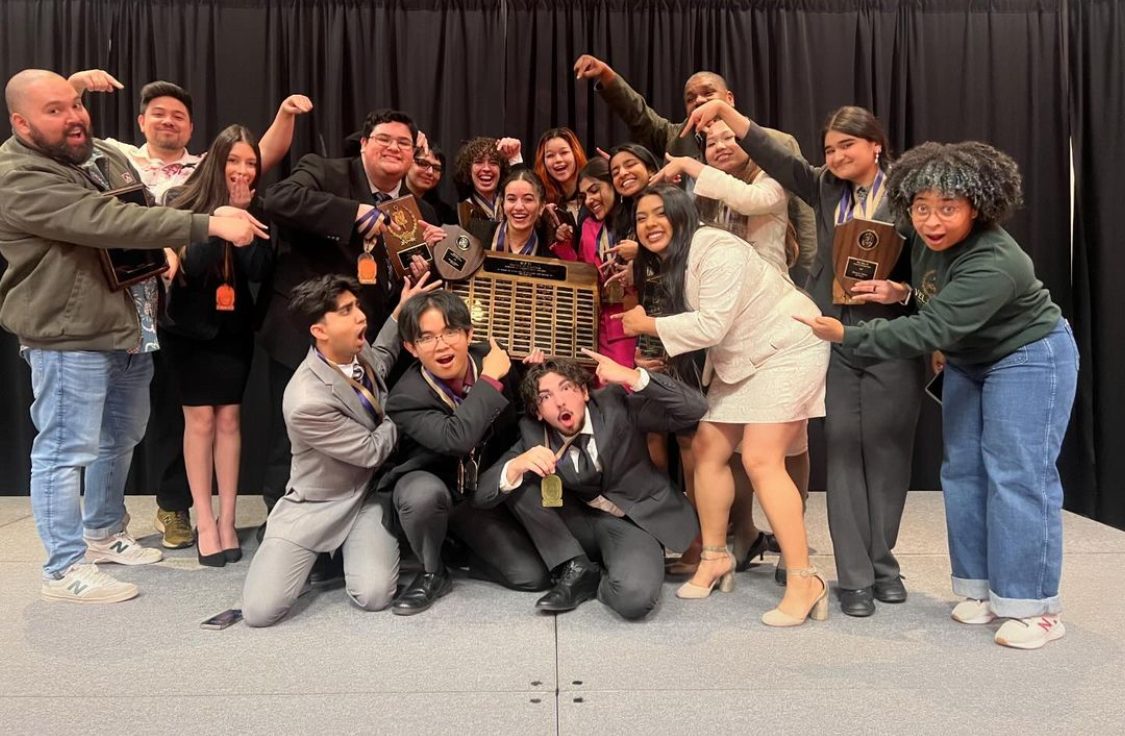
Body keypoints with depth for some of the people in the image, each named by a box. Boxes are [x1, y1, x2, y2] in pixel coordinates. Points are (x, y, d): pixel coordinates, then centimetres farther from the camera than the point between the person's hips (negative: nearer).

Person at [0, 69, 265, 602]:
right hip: (69, 337, -9)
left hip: (131, 328, 9)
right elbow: (109, 223, -31)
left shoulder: (106, 155, 10)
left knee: (120, 440, 19)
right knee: (66, 450, 0)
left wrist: (172, 246, -2)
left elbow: (146, 210, 21)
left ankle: (104, 533, 37)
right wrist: (208, 225, -36)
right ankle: (65, 569, 13)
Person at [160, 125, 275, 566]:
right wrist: (224, 216, -20)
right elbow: (191, 264, -18)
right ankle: (205, 521, 8)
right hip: (189, 326, -2)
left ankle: (227, 519, 10)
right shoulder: (184, 203, -6)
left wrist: (242, 215, -17)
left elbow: (260, 270, -12)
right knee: (200, 419, -1)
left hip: (233, 328, 2)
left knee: (229, 417, 2)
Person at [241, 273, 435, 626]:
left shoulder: (359, 351, -9)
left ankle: (348, 547, 16)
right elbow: (372, 451, -19)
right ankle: (322, 548, 14)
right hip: (317, 503, -4)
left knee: (374, 596, -17)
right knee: (260, 610, -15)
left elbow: (380, 358, 20)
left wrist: (402, 310, 5)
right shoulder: (307, 401, -30)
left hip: (367, 495, 4)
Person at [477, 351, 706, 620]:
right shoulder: (533, 434, -9)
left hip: (634, 521, -4)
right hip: (582, 522, 4)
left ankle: (593, 579, -1)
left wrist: (633, 377, -36)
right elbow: (482, 495, -13)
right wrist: (517, 466, -35)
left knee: (634, 596, -34)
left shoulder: (617, 403, -15)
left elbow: (695, 409, -24)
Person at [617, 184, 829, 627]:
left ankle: (804, 581, -9)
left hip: (787, 350, -9)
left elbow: (711, 324, -27)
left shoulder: (716, 250, -20)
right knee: (706, 449, 5)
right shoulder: (669, 264, 8)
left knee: (761, 461, -17)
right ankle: (716, 557, 19)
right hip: (740, 360, 9)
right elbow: (691, 326, 9)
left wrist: (646, 325, -17)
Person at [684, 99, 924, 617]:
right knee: (843, 452, 1)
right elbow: (772, 155, -1)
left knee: (886, 451, 5)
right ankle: (855, 576, 8)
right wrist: (725, 112, -12)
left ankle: (883, 563, 23)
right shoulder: (825, 189, 10)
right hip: (835, 338, 2)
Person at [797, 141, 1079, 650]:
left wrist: (846, 335, -35)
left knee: (1017, 476, -9)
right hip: (969, 362, 8)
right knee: (963, 471, 8)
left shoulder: (993, 264, -34)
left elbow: (929, 331, -37)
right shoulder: (924, 237, -9)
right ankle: (982, 588, 19)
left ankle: (1036, 607, 4)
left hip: (1029, 358, -8)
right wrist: (905, 293, -9)